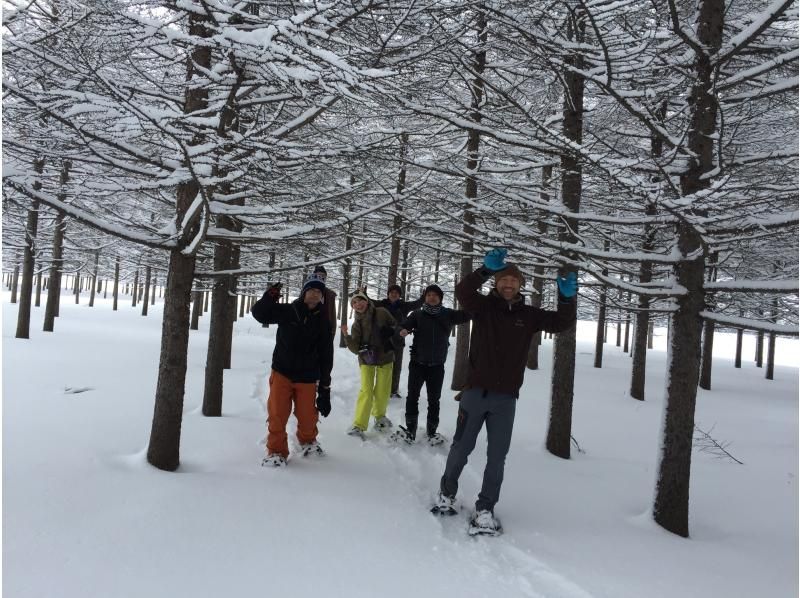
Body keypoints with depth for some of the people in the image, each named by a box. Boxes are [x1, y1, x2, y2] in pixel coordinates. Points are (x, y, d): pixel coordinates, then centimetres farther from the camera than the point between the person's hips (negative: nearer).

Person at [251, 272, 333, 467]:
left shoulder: (322, 321, 0)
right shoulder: (286, 311, -4)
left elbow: (326, 354, 4)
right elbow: (259, 313, -5)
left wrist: (324, 384, 3)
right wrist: (268, 299, -26)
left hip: (307, 377, 1)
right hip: (282, 372, -1)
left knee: (308, 416, 8)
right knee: (277, 415, -6)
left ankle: (308, 441, 38)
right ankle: (276, 451, 11)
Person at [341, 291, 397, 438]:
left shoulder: (381, 313, -11)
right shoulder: (357, 324, -6)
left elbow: (395, 326, 4)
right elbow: (355, 349, -12)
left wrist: (389, 333, -15)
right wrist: (346, 336, -26)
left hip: (385, 357, 0)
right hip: (366, 359, 0)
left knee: (382, 392, 7)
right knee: (366, 391, -9)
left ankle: (379, 416, 34)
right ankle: (359, 425, -5)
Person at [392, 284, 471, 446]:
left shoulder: (448, 314, 1)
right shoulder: (417, 314, -2)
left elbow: (467, 314, -9)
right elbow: (404, 326, -13)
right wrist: (403, 331, -36)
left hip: (437, 365, 1)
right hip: (417, 362, 0)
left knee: (434, 399, 9)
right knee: (412, 396, 4)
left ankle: (432, 431, 20)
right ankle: (410, 430, 14)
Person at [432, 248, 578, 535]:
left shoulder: (529, 315, 5)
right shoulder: (484, 306, -2)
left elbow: (562, 323, 0)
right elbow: (463, 291, -21)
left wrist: (567, 298, -19)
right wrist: (486, 270, -37)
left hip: (505, 398, 2)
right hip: (475, 392, -1)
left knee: (497, 456, 3)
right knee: (461, 447, 12)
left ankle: (485, 509, 13)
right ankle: (447, 493, 34)